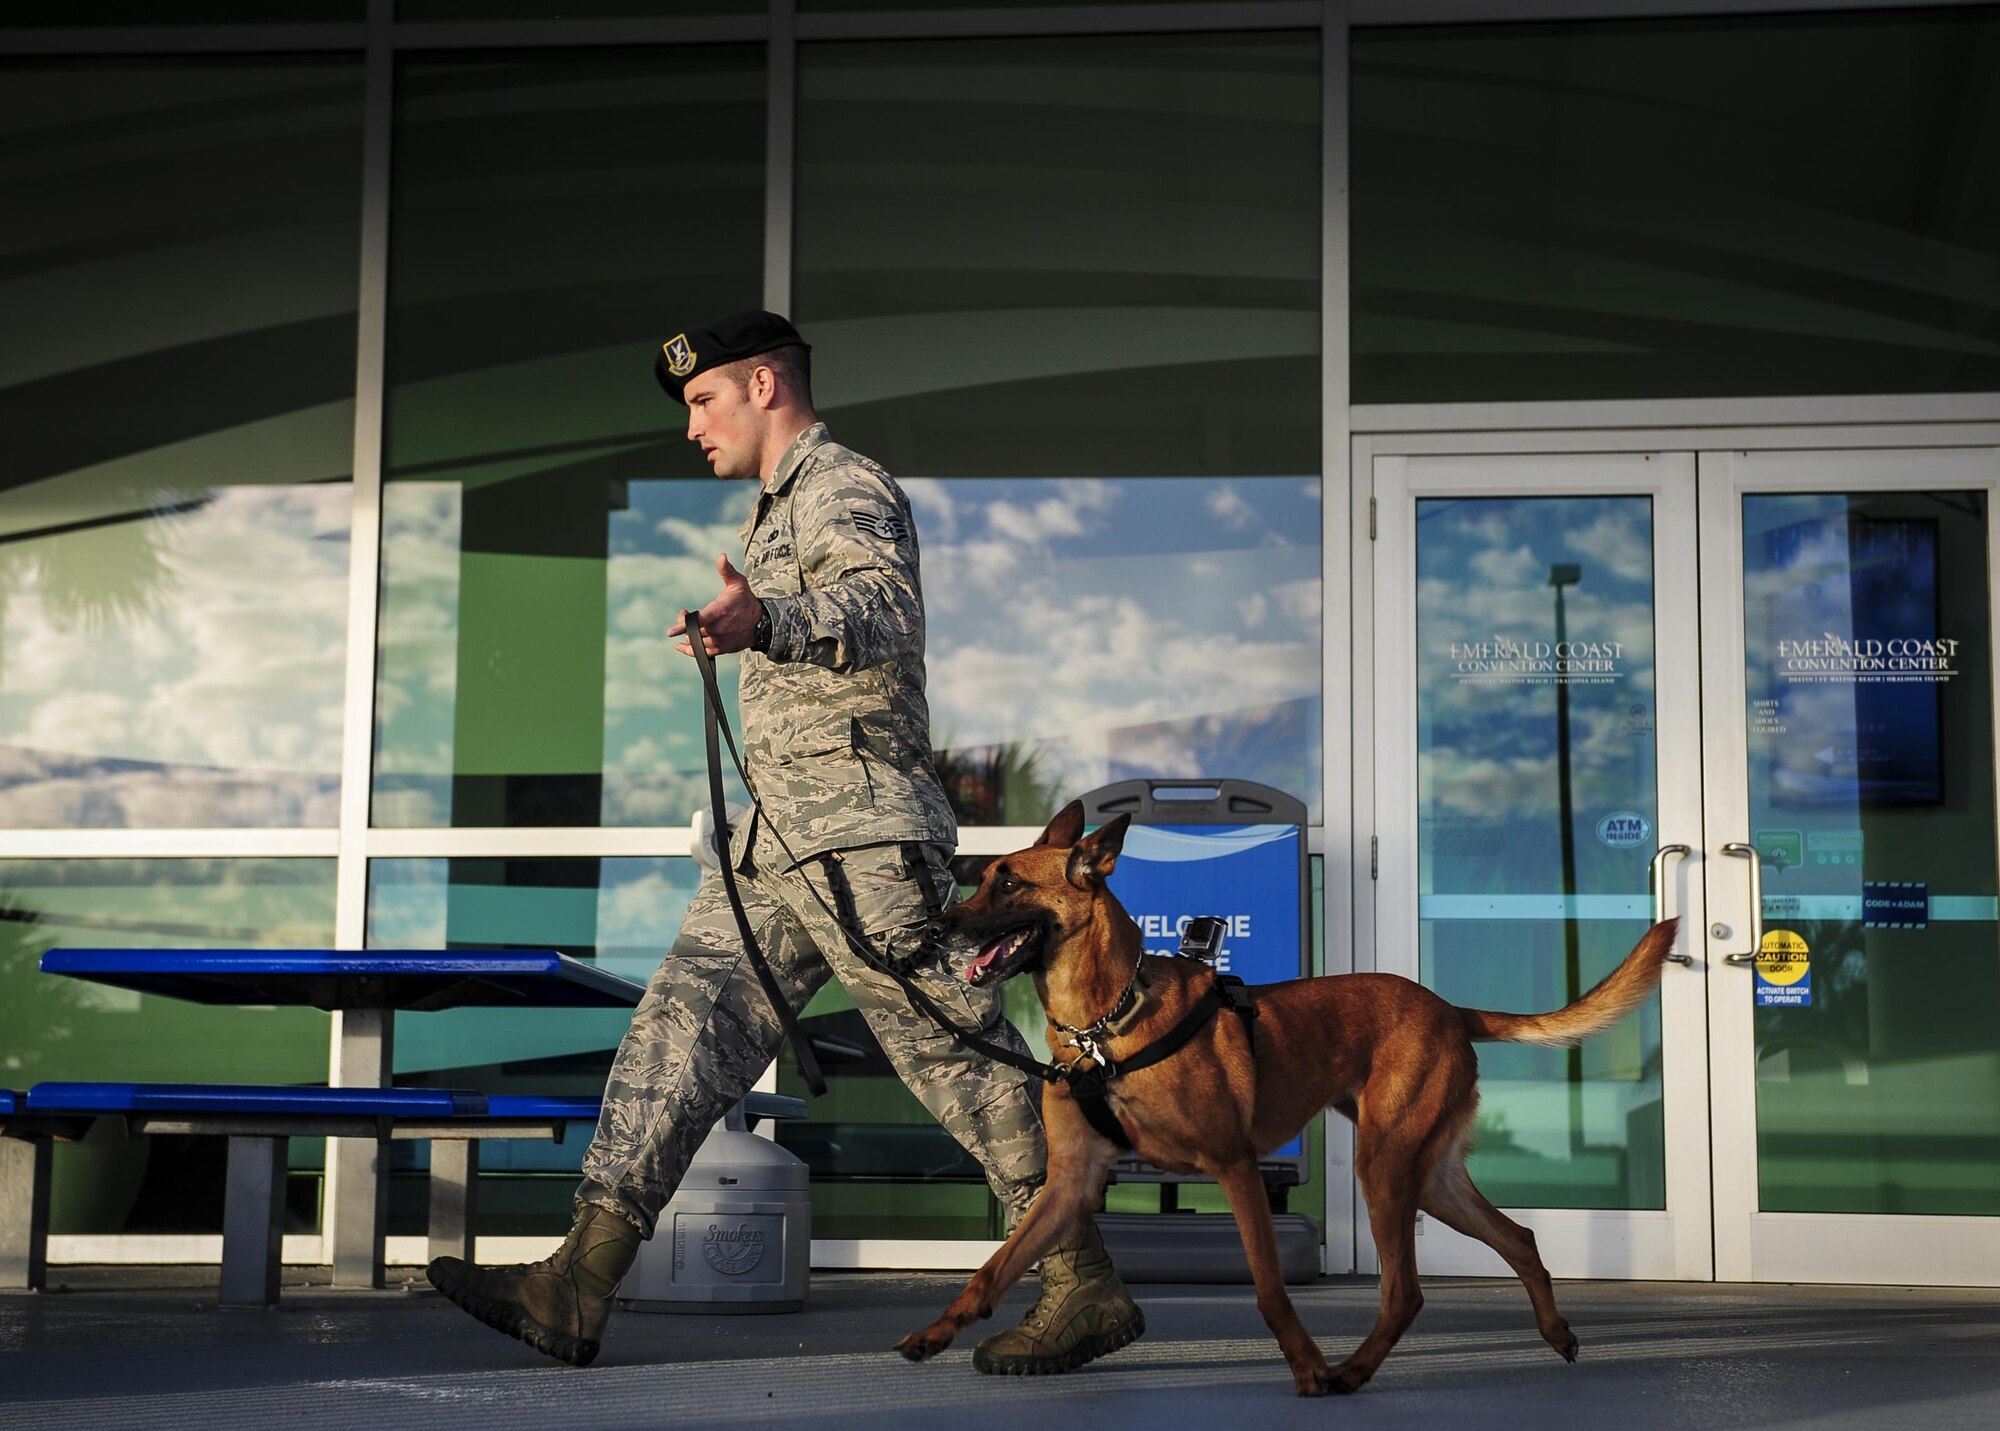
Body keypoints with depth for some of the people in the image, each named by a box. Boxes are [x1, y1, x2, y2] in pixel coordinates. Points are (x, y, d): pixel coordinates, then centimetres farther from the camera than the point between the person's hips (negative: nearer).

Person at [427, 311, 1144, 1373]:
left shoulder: (844, 489, -7)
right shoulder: (781, 509, 24)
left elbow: (880, 610, -29)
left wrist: (767, 624, -46)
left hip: (860, 827, -10)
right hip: (778, 842, 10)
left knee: (960, 1053, -6)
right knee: (684, 1025, -1)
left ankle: (1085, 1288, 3)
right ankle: (578, 1286, -5)